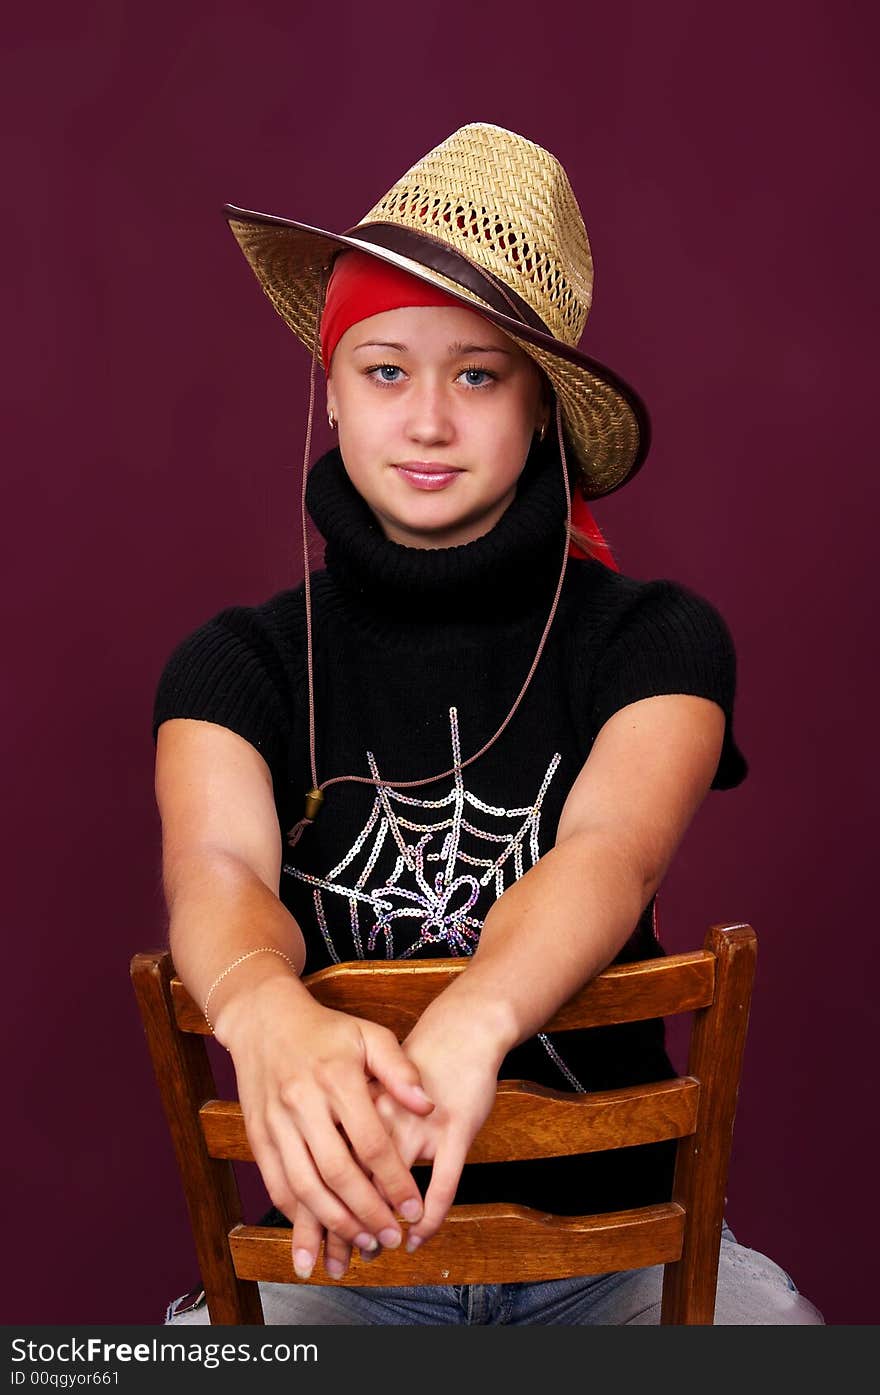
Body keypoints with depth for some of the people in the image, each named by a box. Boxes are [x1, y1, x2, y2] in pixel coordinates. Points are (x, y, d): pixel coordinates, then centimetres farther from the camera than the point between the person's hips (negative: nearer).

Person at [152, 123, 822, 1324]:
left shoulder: (655, 638, -6)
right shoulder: (243, 663, -2)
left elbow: (615, 850, -23)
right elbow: (216, 867, -19)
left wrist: (470, 1025, -44)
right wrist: (268, 1017, -43)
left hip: (615, 1236, 0)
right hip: (342, 1246, 0)